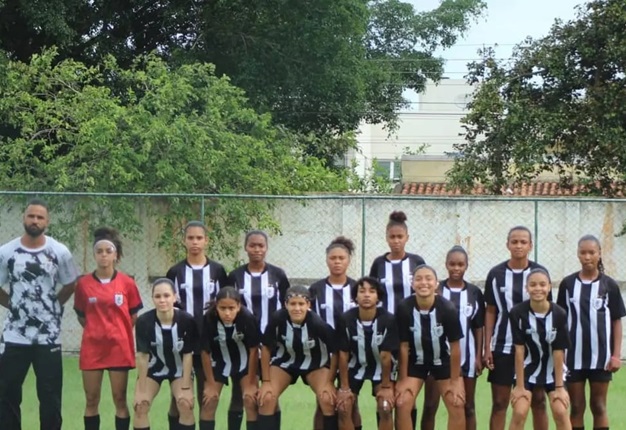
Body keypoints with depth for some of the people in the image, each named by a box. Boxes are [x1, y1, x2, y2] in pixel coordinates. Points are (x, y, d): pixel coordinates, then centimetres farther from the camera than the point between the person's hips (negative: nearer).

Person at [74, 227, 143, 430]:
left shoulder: (127, 283, -3)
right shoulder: (83, 283, -2)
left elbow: (133, 316, 8)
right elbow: (81, 316, 10)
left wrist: (118, 331, 3)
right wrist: (96, 331, 4)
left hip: (120, 347, -1)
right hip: (92, 347, 1)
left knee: (120, 399, 4)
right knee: (91, 400, 6)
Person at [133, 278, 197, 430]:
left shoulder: (187, 321, -29)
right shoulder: (144, 321, -29)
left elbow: (187, 355, -18)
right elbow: (143, 355, -20)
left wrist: (185, 388, -18)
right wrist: (142, 390, -17)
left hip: (179, 369, 0)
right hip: (153, 368, 0)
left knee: (186, 405, -18)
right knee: (140, 406, -14)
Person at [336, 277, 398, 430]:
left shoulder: (388, 320, -28)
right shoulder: (346, 319, -26)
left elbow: (385, 356, -20)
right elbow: (343, 355, -16)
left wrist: (386, 386, -13)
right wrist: (344, 387, -12)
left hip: (381, 367, -1)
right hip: (355, 366, 1)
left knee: (385, 408, -15)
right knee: (343, 408, -9)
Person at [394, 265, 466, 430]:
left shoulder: (447, 309, -26)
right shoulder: (404, 308, -24)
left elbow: (455, 346, -15)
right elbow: (403, 345, -13)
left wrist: (455, 381, -10)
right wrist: (403, 379, -9)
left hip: (443, 360, 0)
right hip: (415, 361, 0)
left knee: (457, 405, -8)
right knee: (402, 404, -12)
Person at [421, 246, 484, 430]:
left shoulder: (475, 293, 3)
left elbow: (478, 327, 5)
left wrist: (479, 356, 0)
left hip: (466, 356, 1)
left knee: (468, 407, 9)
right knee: (430, 406, 1)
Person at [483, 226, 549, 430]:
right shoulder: (496, 274, 0)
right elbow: (490, 312, 4)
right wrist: (487, 348, -1)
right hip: (502, 346, 0)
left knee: (538, 401, 6)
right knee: (499, 402, 3)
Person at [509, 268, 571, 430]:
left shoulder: (559, 314, -20)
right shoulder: (518, 313, -21)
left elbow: (558, 352, -15)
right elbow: (519, 350, -17)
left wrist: (559, 387, -12)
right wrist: (519, 386, -14)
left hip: (553, 370, 0)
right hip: (527, 369, 0)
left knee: (560, 411, -10)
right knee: (519, 412, -11)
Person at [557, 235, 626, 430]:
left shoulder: (609, 285, -1)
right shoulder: (568, 283, 0)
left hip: (601, 356, -1)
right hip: (574, 356, 1)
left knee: (599, 407, 7)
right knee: (576, 408, 7)